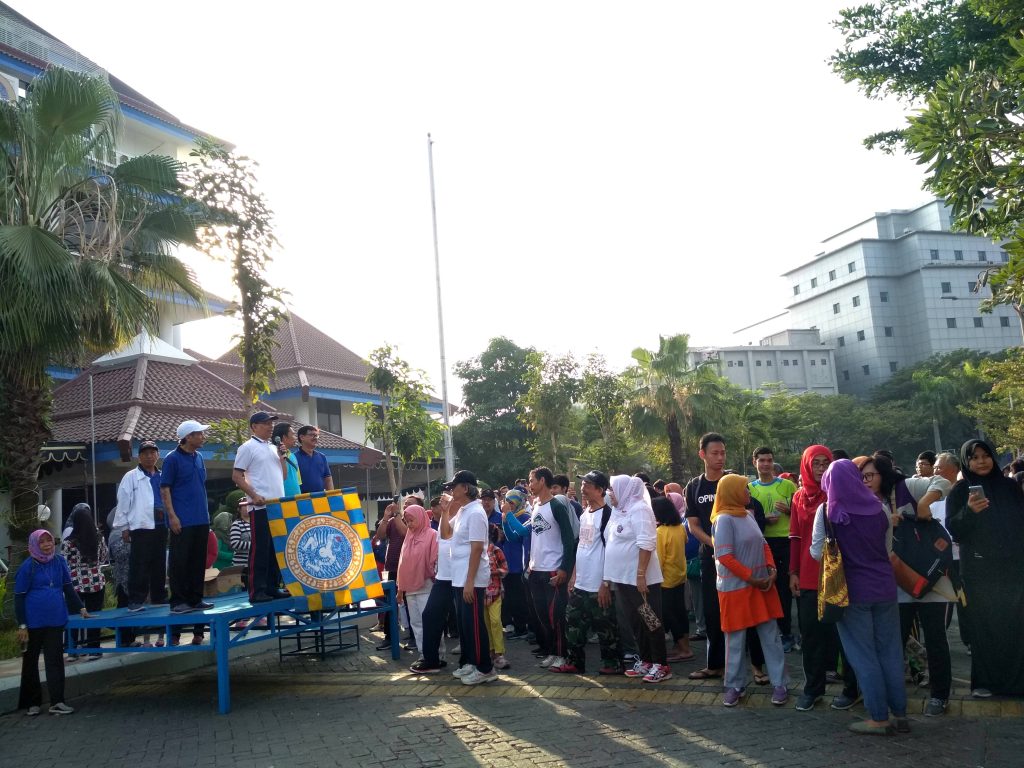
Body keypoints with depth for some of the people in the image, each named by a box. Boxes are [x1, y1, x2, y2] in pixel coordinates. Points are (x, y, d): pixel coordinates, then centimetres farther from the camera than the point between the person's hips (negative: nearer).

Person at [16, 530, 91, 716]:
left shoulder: (59, 561, 2)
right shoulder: (28, 566, -8)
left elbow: (68, 587, 11)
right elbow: (19, 597, -6)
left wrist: (81, 608, 6)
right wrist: (22, 625, -9)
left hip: (56, 620, 3)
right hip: (34, 622, -3)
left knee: (55, 659, 1)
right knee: (31, 661, 11)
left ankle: (56, 702, 3)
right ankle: (32, 702, 23)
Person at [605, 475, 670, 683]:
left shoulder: (639, 509, -14)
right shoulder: (619, 511, 13)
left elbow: (646, 544, -21)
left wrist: (641, 574, -25)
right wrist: (610, 577, 16)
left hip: (641, 578, -9)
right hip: (624, 577, 9)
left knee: (651, 621, -2)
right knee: (636, 621, 14)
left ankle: (661, 665, 5)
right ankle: (645, 660, 24)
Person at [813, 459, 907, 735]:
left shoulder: (827, 512, -11)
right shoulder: (879, 507, -1)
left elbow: (817, 552, -5)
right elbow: (888, 545, 10)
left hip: (852, 590, -3)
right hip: (884, 587, 4)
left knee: (863, 654, 6)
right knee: (890, 650, 13)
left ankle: (879, 717, 10)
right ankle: (900, 713, 19)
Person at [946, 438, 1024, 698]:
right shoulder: (960, 491, 1)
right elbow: (952, 528, -6)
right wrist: (969, 510, -24)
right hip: (980, 569, -2)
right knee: (985, 625, -3)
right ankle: (984, 682, 3)